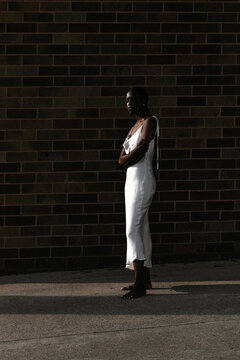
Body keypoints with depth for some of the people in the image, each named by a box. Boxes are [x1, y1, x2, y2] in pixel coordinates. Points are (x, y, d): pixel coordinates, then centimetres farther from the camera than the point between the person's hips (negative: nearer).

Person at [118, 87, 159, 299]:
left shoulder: (150, 122, -9)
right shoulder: (135, 126, 18)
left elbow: (141, 150, -19)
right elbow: (121, 161, 11)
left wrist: (129, 156, -3)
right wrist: (133, 155, -7)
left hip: (143, 182, -10)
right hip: (132, 181, 10)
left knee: (133, 231, -16)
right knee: (142, 231, 12)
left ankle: (139, 285, -20)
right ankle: (145, 279, 18)